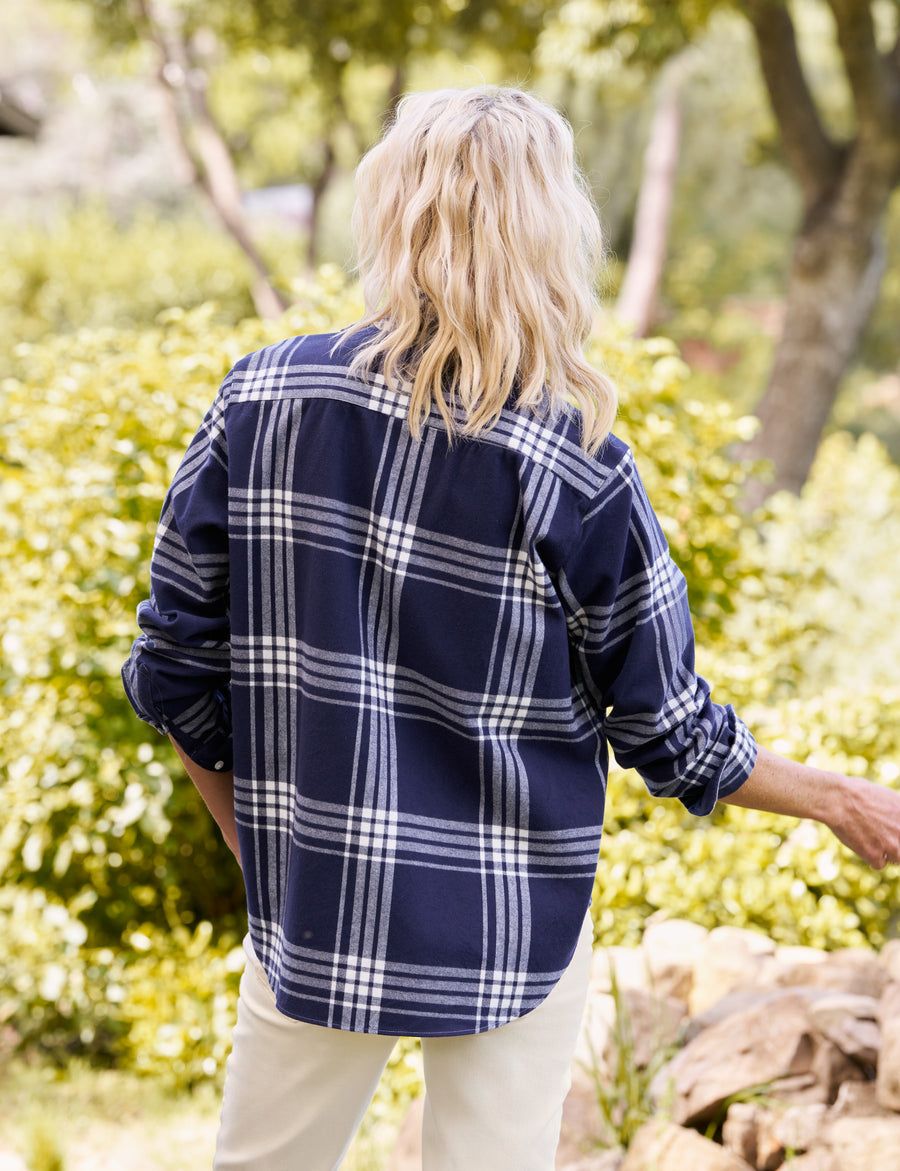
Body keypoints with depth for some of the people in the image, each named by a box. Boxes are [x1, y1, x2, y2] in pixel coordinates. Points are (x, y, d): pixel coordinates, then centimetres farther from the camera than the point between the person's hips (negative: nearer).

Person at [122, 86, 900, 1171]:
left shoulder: (261, 399, -9)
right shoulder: (577, 474, -16)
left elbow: (172, 671, -2)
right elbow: (672, 738, -7)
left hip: (308, 915, 3)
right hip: (507, 932, -2)